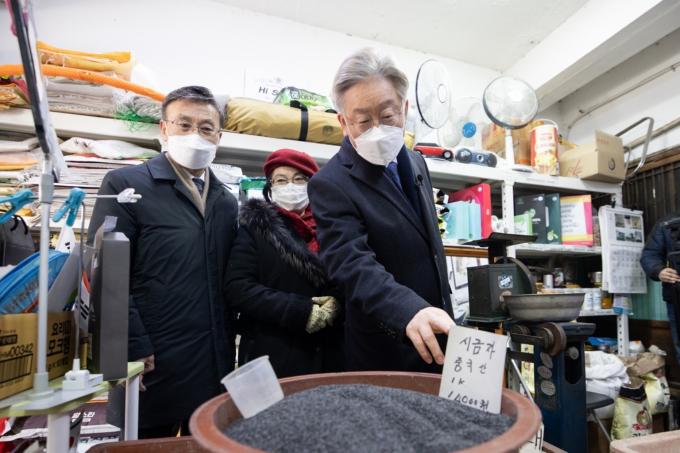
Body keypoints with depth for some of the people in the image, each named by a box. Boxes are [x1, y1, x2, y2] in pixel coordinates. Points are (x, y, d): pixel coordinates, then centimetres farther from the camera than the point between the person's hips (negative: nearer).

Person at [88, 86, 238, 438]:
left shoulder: (226, 202, 11)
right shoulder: (125, 185, -4)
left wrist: (229, 346, 9)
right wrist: (135, 351, -14)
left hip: (215, 368, 5)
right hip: (154, 368, -5)